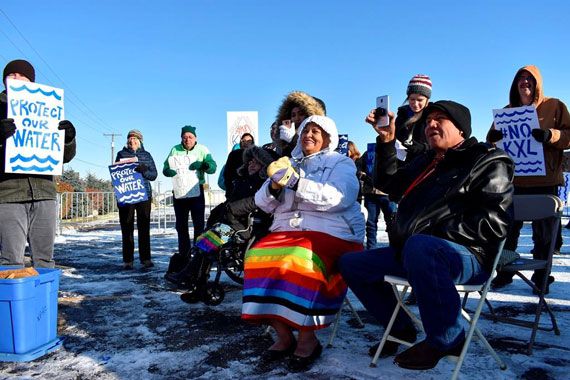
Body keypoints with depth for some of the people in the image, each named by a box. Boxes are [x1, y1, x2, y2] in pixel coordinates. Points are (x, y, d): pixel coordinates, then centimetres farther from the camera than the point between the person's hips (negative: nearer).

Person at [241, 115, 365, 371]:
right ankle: (283, 335, -13)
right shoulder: (290, 164, 22)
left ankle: (307, 339, -17)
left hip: (330, 233, -4)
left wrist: (296, 183, -19)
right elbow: (263, 203, 14)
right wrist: (274, 187, -9)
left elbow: (338, 197, -12)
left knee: (300, 261, -35)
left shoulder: (341, 163, 10)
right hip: (286, 231, 5)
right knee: (258, 257, -25)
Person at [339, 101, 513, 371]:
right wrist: (386, 140, 18)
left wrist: (435, 232, -19)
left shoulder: (489, 162, -2)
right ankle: (400, 329, 16)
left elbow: (493, 222, -14)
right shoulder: (426, 161, 21)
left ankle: (446, 339, -22)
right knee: (350, 263, 7)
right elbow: (389, 184, 29)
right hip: (410, 252, 9)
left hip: (467, 255, -8)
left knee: (419, 246, -41)